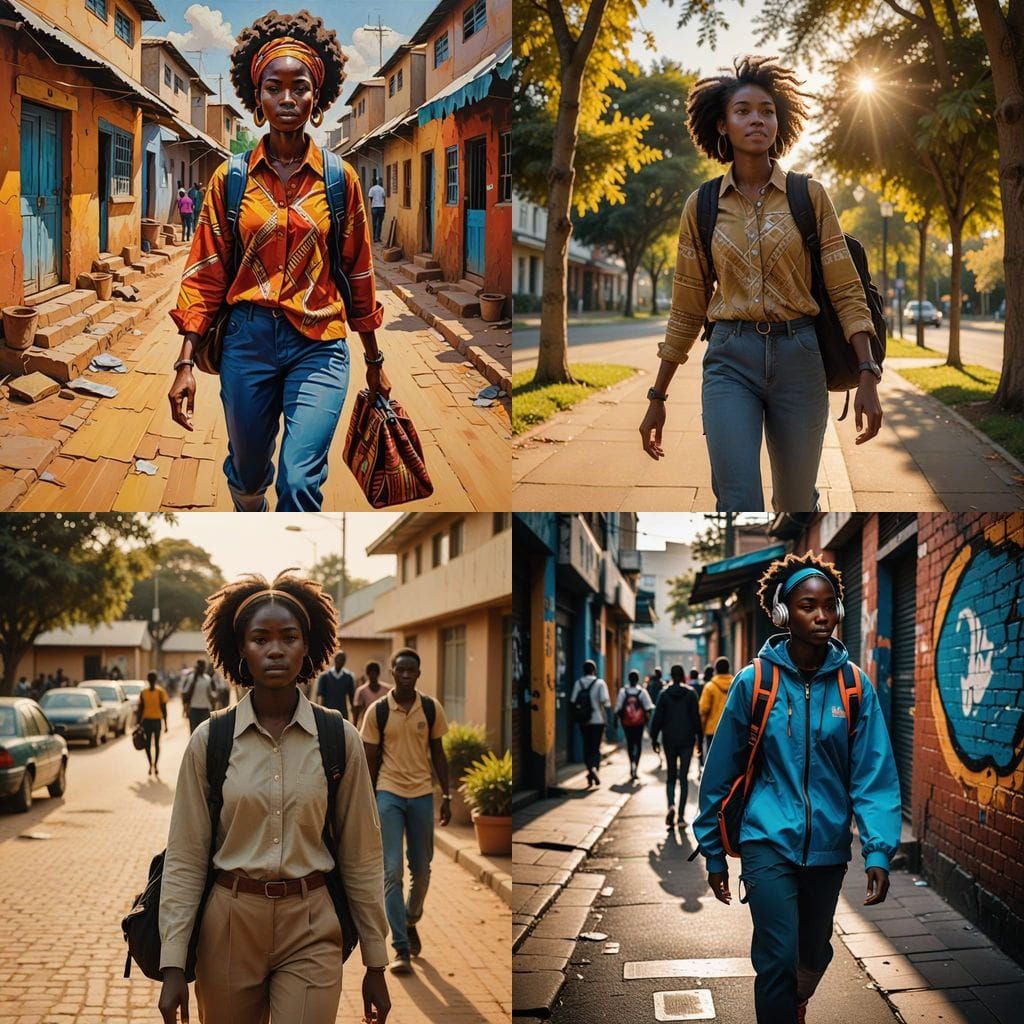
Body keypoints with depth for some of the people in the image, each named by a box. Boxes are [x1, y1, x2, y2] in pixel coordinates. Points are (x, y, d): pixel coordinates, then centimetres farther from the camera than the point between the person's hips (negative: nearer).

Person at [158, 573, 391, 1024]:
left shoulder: (340, 740, -2)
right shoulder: (209, 741, -2)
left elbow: (361, 859, 3)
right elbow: (185, 860, -1)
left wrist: (376, 964, 4)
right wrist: (173, 966, -6)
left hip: (311, 934, -1)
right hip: (229, 924, 1)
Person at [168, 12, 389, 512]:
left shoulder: (340, 179, 1)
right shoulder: (230, 179, 2)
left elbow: (358, 275, 8)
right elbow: (205, 275, 2)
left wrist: (374, 362, 13)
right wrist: (185, 363, -5)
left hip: (319, 344, -1)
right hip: (248, 339, 1)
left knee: (300, 479, -17)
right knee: (247, 470, 17)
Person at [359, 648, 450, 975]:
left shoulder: (432, 708, 1)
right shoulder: (377, 711, -3)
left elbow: (437, 754, 9)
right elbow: (371, 760, 3)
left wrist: (446, 796, 5)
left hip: (422, 794, 2)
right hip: (389, 793, -2)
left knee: (421, 870, 11)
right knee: (392, 871, -8)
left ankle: (411, 922, 38)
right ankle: (401, 949, -6)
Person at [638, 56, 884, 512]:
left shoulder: (810, 196, 3)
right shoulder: (701, 206, 6)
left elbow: (846, 291, 0)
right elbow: (686, 310, 10)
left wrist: (867, 376, -11)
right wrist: (657, 397, 10)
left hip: (798, 356, 0)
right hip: (730, 360, 0)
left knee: (796, 504, 11)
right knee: (738, 505, -14)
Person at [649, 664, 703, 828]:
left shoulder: (664, 694, -2)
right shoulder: (690, 694, -3)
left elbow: (657, 718, -1)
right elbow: (696, 718, -3)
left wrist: (654, 738, 7)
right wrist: (699, 739, 3)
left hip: (670, 740, 1)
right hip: (687, 740, -1)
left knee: (670, 776, 11)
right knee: (683, 778, 4)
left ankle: (671, 805, -14)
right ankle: (681, 815, -1)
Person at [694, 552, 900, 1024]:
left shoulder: (855, 685, -5)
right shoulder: (754, 681, -8)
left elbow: (874, 775, -7)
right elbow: (720, 772, -2)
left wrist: (878, 852, -18)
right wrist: (713, 852, 2)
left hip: (827, 845, 3)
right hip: (769, 842, -3)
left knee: (815, 951, 21)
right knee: (778, 959, -12)